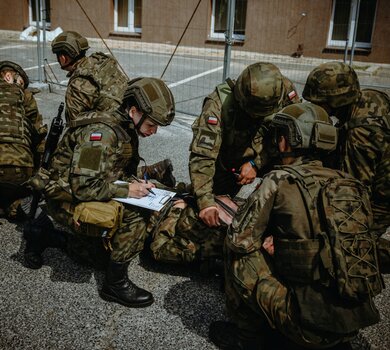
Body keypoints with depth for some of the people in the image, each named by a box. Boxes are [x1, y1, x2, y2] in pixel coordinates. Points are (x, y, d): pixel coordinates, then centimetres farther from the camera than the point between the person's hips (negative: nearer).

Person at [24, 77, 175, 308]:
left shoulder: (126, 131, 2)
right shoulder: (102, 132, -27)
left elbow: (118, 173, 12)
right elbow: (82, 187, -30)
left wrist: (137, 185, -6)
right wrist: (127, 190, -24)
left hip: (91, 194, 10)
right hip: (67, 200, -9)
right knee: (135, 216, -24)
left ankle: (41, 239, 31)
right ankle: (116, 284, -8)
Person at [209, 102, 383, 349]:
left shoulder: (279, 180, -10)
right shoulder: (350, 183, 7)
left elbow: (239, 240, -5)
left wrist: (263, 243, 15)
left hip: (309, 327, -6)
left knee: (240, 253, 5)